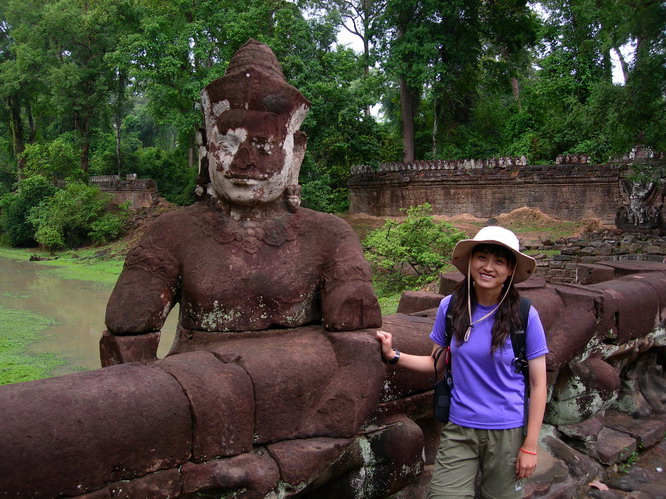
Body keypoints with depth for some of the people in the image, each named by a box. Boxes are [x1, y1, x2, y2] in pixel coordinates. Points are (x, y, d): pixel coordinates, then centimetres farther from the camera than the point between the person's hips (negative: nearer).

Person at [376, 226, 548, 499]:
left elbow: (538, 385, -6)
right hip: (459, 429, 2)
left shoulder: (525, 316, -11)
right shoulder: (451, 307, -4)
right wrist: (393, 356, -6)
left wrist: (530, 446, -6)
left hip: (506, 433, -1)